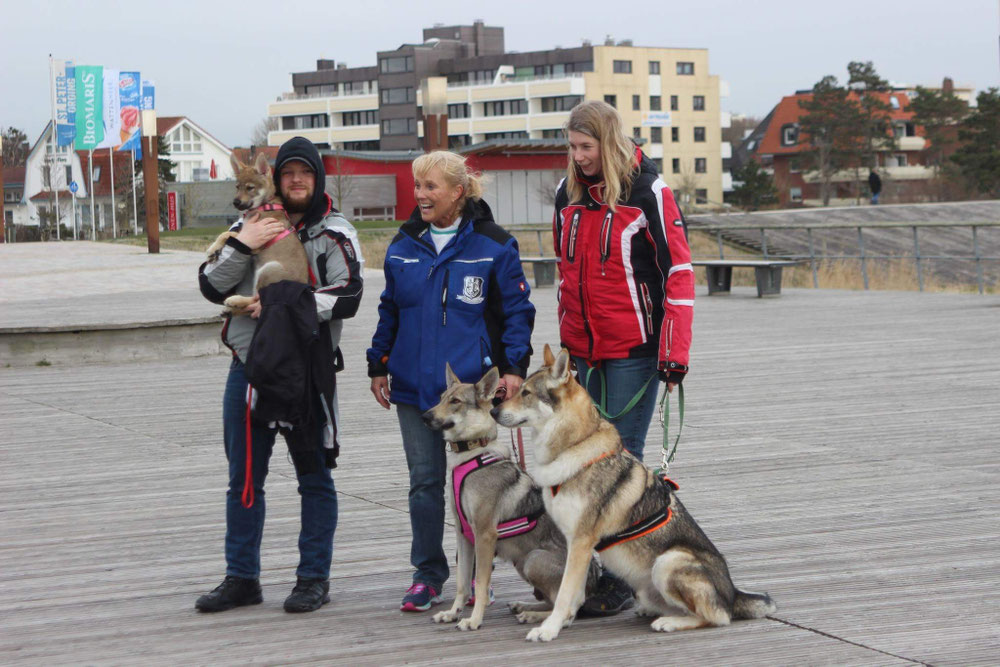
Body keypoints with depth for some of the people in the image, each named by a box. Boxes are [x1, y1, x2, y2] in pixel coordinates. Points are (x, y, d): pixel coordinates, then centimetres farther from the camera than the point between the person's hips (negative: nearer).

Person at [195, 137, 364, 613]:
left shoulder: (334, 234, 0)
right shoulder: (250, 225, 10)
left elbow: (347, 297, -13)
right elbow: (212, 287, 4)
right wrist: (241, 247, -11)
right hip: (248, 366, 4)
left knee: (314, 476, 3)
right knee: (244, 477, 9)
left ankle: (314, 577, 10)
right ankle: (241, 578, 17)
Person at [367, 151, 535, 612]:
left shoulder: (493, 245, -4)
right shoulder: (403, 246, 9)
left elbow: (517, 310, -2)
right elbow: (389, 310, 17)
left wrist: (514, 366, -10)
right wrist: (378, 365, 14)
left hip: (473, 383, -4)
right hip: (415, 384, 4)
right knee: (424, 479, 6)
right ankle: (427, 575, 14)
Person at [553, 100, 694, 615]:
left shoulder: (647, 192, -8)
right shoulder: (569, 195, 10)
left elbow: (678, 272, -9)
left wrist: (674, 353, -14)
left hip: (634, 349, -6)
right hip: (585, 350, 6)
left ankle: (622, 580, -3)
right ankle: (589, 568, 14)